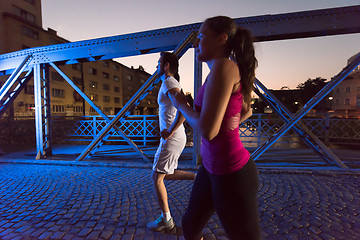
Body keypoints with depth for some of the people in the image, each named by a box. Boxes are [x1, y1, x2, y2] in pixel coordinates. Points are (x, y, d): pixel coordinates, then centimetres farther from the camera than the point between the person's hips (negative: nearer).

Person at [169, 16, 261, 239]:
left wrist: (181, 104, -9)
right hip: (212, 166, 9)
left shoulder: (224, 65, -19)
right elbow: (246, 111, 25)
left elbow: (207, 130, -26)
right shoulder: (231, 72, 10)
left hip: (231, 173, -9)